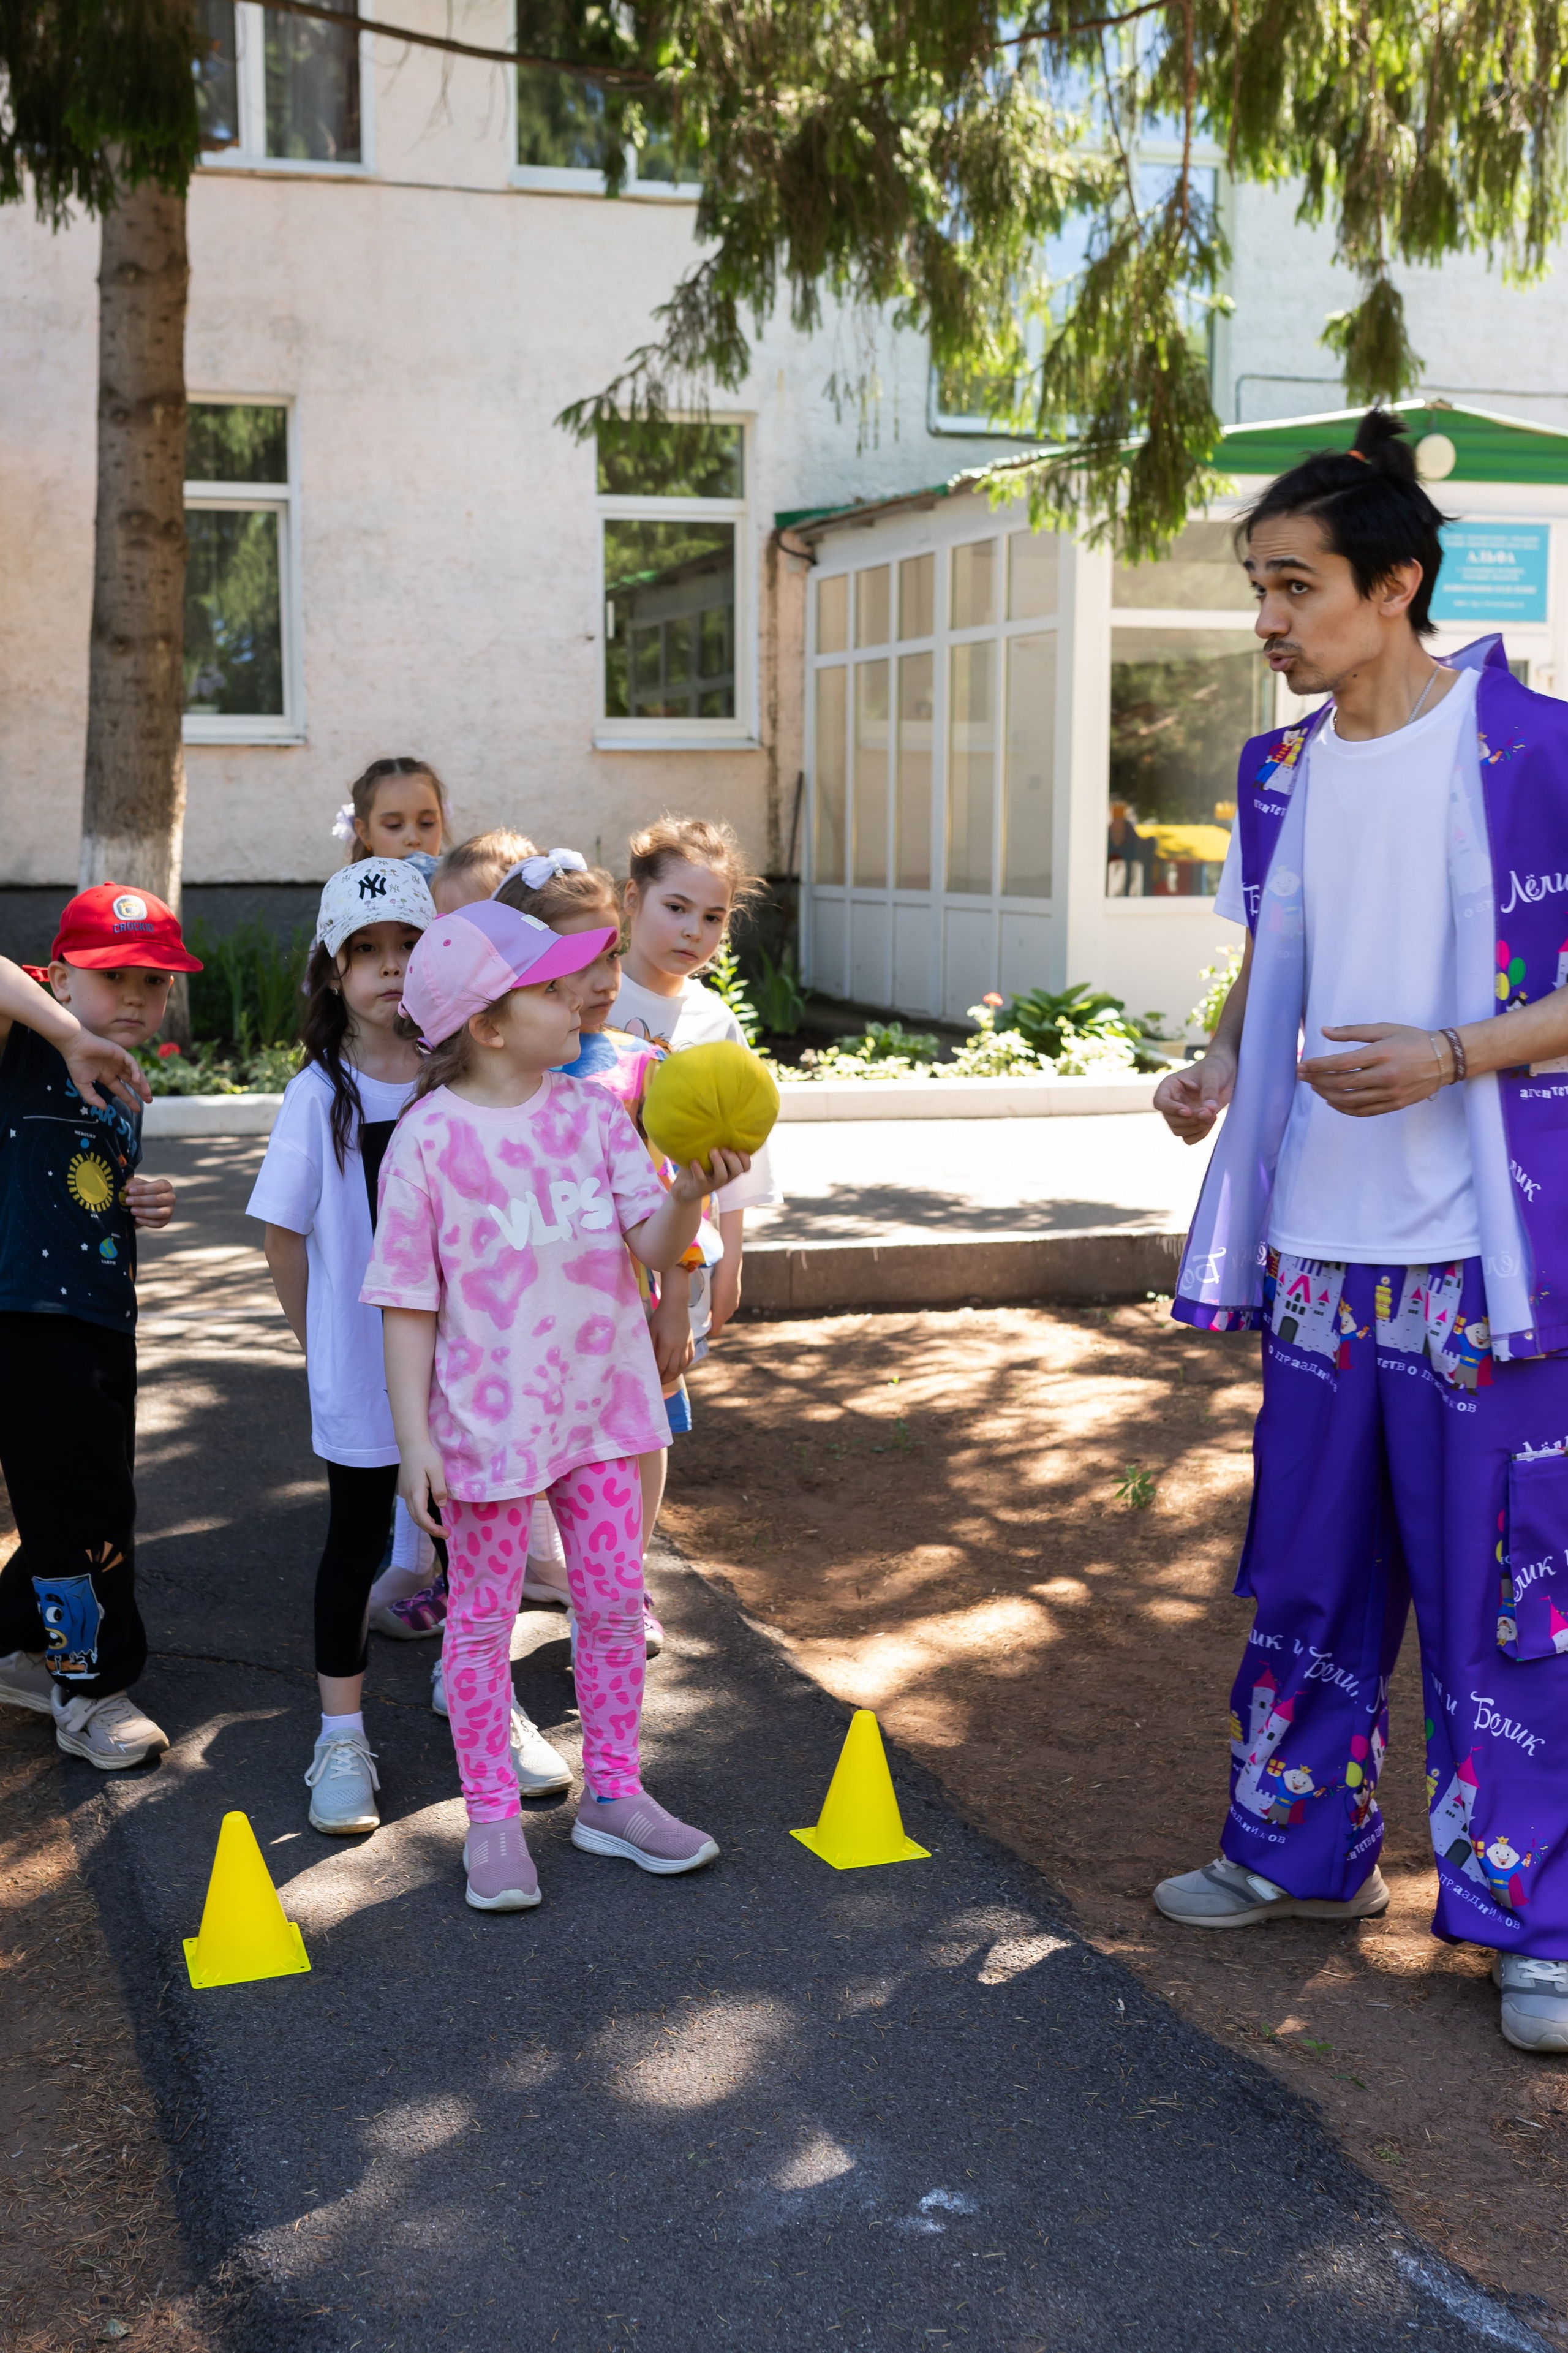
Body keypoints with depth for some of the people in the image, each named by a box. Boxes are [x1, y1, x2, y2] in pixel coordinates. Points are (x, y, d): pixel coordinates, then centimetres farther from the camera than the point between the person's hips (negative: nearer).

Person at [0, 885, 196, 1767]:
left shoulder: (125, 1092, 15)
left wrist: (142, 1202, 8)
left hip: (106, 1321, 9)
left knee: (91, 1510, 17)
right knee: (88, 1513, -1)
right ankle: (93, 1688, 17)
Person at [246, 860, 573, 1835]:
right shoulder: (322, 1094, -7)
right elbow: (286, 1233, -1)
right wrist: (327, 1344, 1)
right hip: (361, 1365, -2)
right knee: (358, 1540, 8)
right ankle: (343, 1738, 20)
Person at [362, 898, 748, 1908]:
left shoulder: (593, 1113, -1)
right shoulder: (430, 1139, -13)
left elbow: (655, 1247, -5)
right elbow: (410, 1302, -9)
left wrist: (688, 1195, -26)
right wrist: (414, 1437, -11)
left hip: (601, 1404, 4)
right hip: (487, 1418, -4)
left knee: (616, 1603, 13)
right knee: (484, 1618, 8)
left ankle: (614, 1794, 30)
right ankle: (494, 1818, 23)